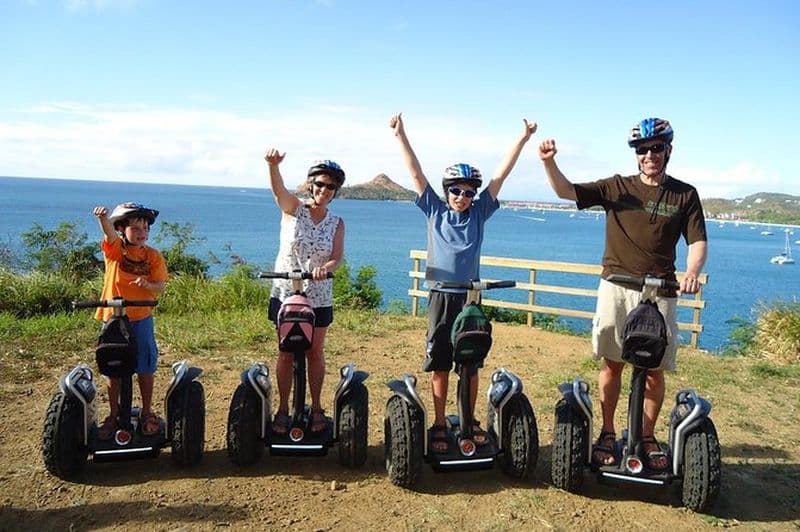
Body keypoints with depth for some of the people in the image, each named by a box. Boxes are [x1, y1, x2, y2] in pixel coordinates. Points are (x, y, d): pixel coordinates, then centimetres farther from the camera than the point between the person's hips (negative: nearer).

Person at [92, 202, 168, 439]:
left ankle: (147, 412, 23)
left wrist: (147, 284, -28)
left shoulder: (153, 256, -3)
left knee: (145, 368, 7)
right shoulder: (115, 248, -7)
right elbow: (109, 233, -29)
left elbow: (160, 287, -6)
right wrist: (103, 218, -51)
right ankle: (114, 415, 26)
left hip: (141, 318, 0)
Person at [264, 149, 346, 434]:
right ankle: (283, 409, 19)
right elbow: (279, 189, -24)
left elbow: (337, 256, -9)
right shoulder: (293, 209, -4)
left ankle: (316, 408, 24)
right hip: (285, 293, -1)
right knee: (287, 353, 6)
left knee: (315, 353, 10)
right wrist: (273, 165, -45)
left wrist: (326, 268, -33)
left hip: (318, 297, 1)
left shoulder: (337, 223, 2)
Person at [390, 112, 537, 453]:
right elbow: (416, 173, 2)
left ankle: (471, 421, 21)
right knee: (440, 366, 4)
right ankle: (439, 426, 15)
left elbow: (501, 176, 5)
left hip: (470, 297, 1)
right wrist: (401, 136, 0)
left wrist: (522, 139, 4)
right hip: (441, 297, -1)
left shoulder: (480, 213, 8)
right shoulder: (434, 210, 5)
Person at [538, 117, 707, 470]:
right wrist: (549, 163, -21)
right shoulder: (618, 187, 4)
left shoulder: (685, 195, 6)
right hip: (616, 288, 0)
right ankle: (607, 433, 19)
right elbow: (566, 191, -3)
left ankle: (648, 437, 21)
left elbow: (698, 242, 3)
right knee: (612, 364, 5)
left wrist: (692, 271, -18)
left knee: (654, 370, 4)